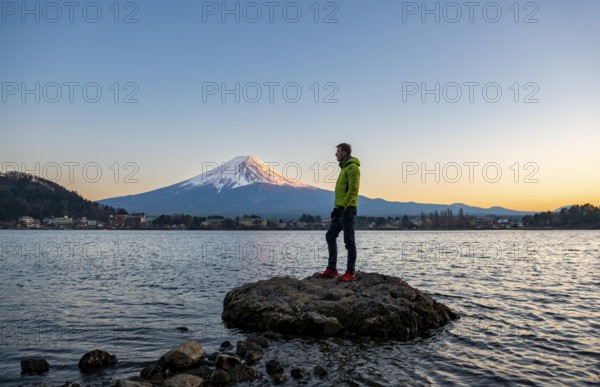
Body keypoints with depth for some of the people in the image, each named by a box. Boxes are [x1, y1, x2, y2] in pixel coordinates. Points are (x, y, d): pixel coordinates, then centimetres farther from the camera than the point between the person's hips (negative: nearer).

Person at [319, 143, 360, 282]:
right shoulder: (345, 168, 20)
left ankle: (350, 273, 2)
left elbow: (353, 189, -20)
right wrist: (337, 207, 21)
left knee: (349, 241, -5)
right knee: (330, 236, 10)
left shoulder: (353, 167, -11)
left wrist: (342, 206, -25)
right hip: (340, 209, 10)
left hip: (347, 209, -10)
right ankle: (331, 269, 15)